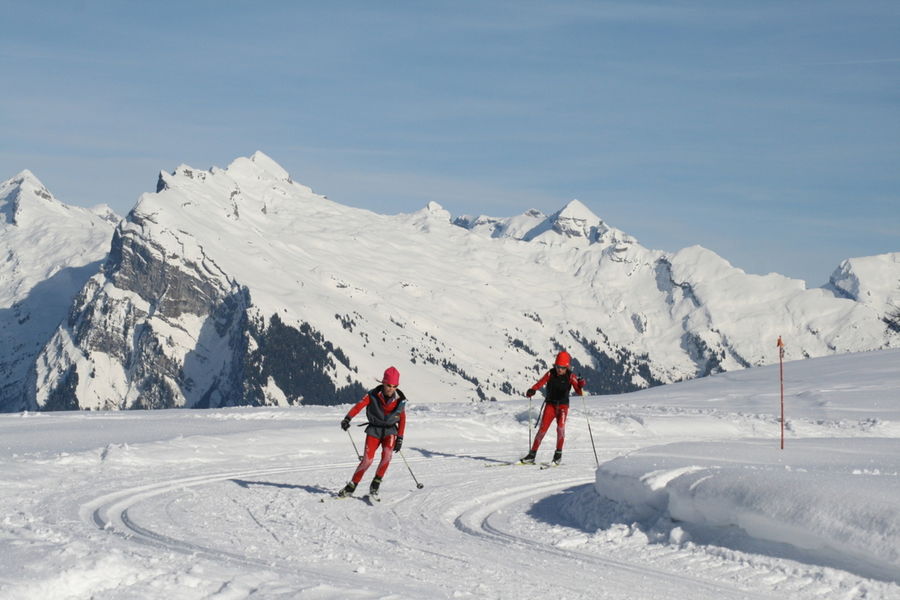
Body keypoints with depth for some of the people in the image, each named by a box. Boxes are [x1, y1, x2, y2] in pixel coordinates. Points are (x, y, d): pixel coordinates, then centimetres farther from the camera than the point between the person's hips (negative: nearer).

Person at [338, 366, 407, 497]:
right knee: (367, 459, -13)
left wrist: (400, 438, 2)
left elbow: (402, 419, 4)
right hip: (374, 429, -1)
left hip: (390, 430, 1)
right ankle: (351, 486, 2)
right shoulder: (374, 395, -14)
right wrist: (347, 419, -40)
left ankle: (376, 484, -11)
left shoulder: (400, 400, -7)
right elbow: (359, 405, -24)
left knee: (387, 453, -25)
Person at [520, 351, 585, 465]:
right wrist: (532, 390, -35)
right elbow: (540, 383, -16)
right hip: (550, 404, 1)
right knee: (542, 428, -5)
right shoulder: (550, 374, -7)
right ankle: (532, 454, 2)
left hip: (563, 405, -1)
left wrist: (581, 385, -34)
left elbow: (579, 392, -12)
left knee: (560, 427, -22)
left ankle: (558, 453, -7)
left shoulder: (570, 376, -9)